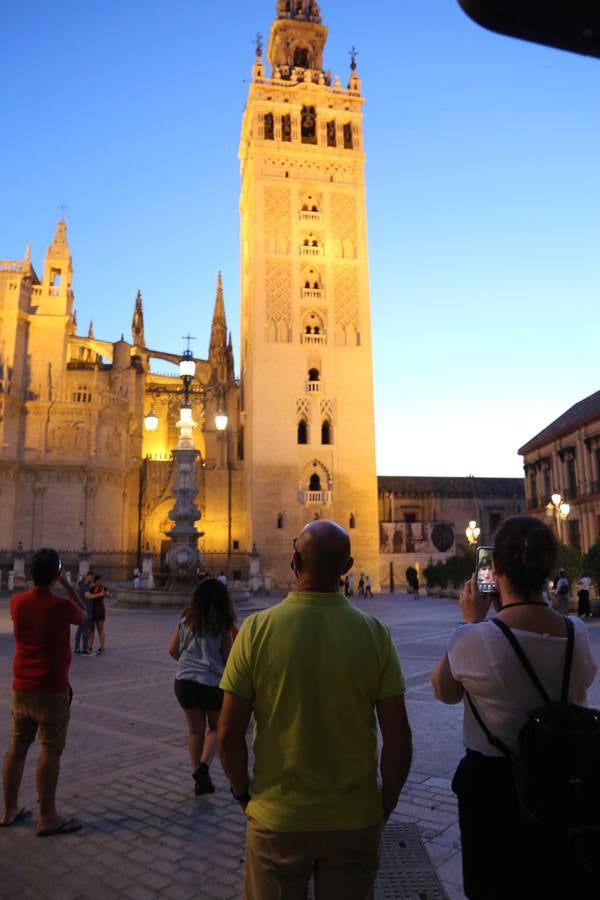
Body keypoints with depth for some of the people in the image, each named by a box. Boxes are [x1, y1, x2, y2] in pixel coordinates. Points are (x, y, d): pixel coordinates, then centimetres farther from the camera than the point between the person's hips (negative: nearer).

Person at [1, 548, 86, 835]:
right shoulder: (61, 606, -18)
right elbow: (83, 615, 4)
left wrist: (44, 583, 17)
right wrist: (66, 584, 4)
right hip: (51, 691, -6)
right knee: (50, 751, 1)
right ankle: (47, 817, 7)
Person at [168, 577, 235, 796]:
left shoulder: (186, 621, 1)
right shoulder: (223, 625, -8)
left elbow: (172, 650, 8)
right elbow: (228, 657, -4)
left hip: (185, 681, 3)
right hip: (214, 682, -3)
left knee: (195, 729, 18)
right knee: (216, 728, 17)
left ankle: (199, 778, 20)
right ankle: (203, 766, -4)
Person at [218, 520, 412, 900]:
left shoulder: (257, 629, -16)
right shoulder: (374, 633, -13)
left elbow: (229, 733, -11)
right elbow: (398, 736, -10)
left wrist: (243, 792, 6)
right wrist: (386, 803, 7)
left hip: (277, 817, 0)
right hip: (356, 818, 1)